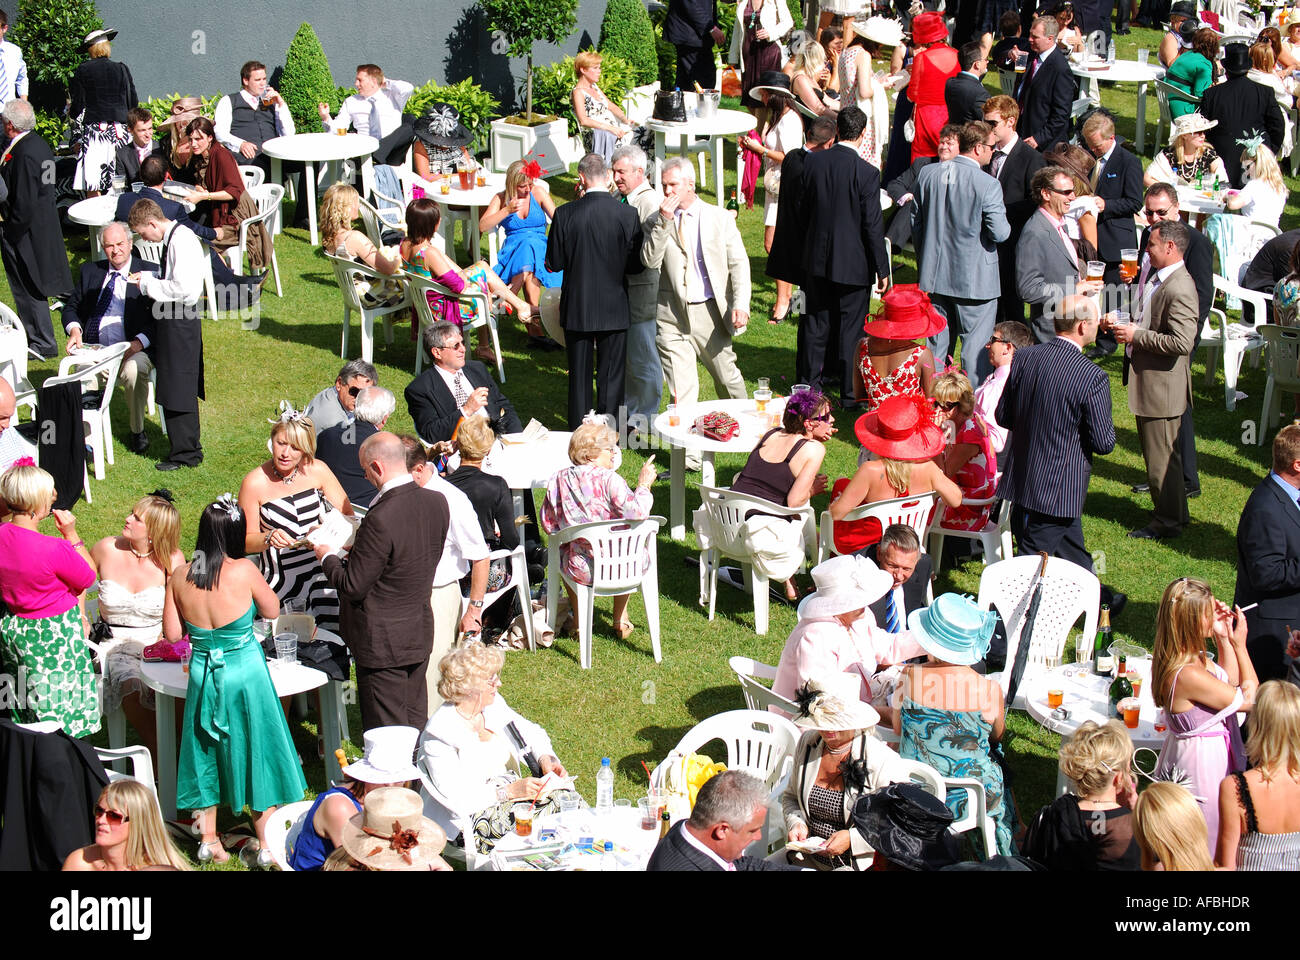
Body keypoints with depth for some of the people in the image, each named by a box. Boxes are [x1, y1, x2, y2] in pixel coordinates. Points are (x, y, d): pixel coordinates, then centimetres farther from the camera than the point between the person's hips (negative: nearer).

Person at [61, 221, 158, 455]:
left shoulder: (149, 272, 4)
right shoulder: (90, 271, 17)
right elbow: (72, 307, 21)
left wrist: (139, 342, -17)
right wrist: (74, 329, -2)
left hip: (133, 350, -2)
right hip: (94, 349, 2)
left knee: (133, 371, -36)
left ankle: (137, 432, -13)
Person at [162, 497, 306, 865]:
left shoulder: (180, 577, -7)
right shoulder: (243, 571, -19)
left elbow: (172, 634, 1)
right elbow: (272, 610, -2)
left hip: (202, 675, 3)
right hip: (245, 674, -3)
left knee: (208, 752, 19)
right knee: (256, 752, 12)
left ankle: (208, 839, 25)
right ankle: (266, 844, 18)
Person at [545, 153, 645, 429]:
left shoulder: (565, 214, -12)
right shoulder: (628, 214, -12)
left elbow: (553, 263, -6)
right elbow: (637, 265, -6)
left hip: (576, 308, 0)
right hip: (614, 309, 0)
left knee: (579, 375, 13)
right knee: (611, 375, 10)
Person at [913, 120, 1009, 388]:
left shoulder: (927, 175, 0)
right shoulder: (987, 185, -18)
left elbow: (916, 222, 8)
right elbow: (1000, 233, -17)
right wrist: (1004, 223, 6)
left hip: (934, 275, 5)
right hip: (974, 280, -5)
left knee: (937, 344, 16)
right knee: (975, 349, 4)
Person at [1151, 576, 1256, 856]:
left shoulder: (1193, 658, -3)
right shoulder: (1188, 675, -33)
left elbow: (1230, 682, 13)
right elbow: (1249, 700, -19)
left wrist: (1223, 638, 1)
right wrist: (1239, 645, -14)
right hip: (1204, 762, -10)